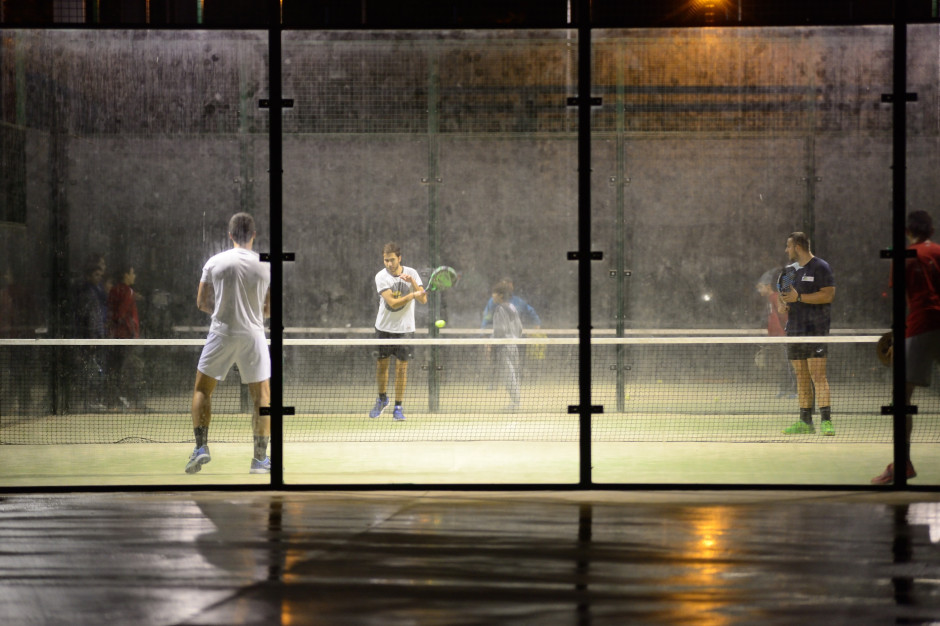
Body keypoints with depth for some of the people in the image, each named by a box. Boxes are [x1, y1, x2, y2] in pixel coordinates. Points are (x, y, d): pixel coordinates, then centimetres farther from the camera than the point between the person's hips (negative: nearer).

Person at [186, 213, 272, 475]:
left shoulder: (214, 262, -2)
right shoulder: (265, 265, -2)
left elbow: (202, 303, 4)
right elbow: (271, 308, 3)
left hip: (221, 333, 0)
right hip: (253, 335, 0)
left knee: (202, 389, 13)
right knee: (262, 396, 9)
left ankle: (201, 447, 0)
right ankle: (260, 458, 6)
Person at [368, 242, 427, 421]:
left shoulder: (411, 273, -4)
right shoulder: (381, 277, -10)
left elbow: (423, 300, -9)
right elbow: (392, 303, -19)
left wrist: (412, 282, -23)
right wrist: (413, 294, -29)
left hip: (405, 328, 0)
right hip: (384, 327, 0)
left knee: (401, 367, -1)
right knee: (381, 365, 7)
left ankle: (398, 407, 8)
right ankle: (382, 398, 30)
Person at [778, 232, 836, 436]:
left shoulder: (820, 267, -5)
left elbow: (828, 295, -14)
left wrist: (798, 297, -17)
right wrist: (783, 303, 5)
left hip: (815, 330, -8)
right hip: (794, 330, 8)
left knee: (818, 374, -14)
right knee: (801, 376, 7)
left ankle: (826, 420, -16)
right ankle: (805, 421, 10)